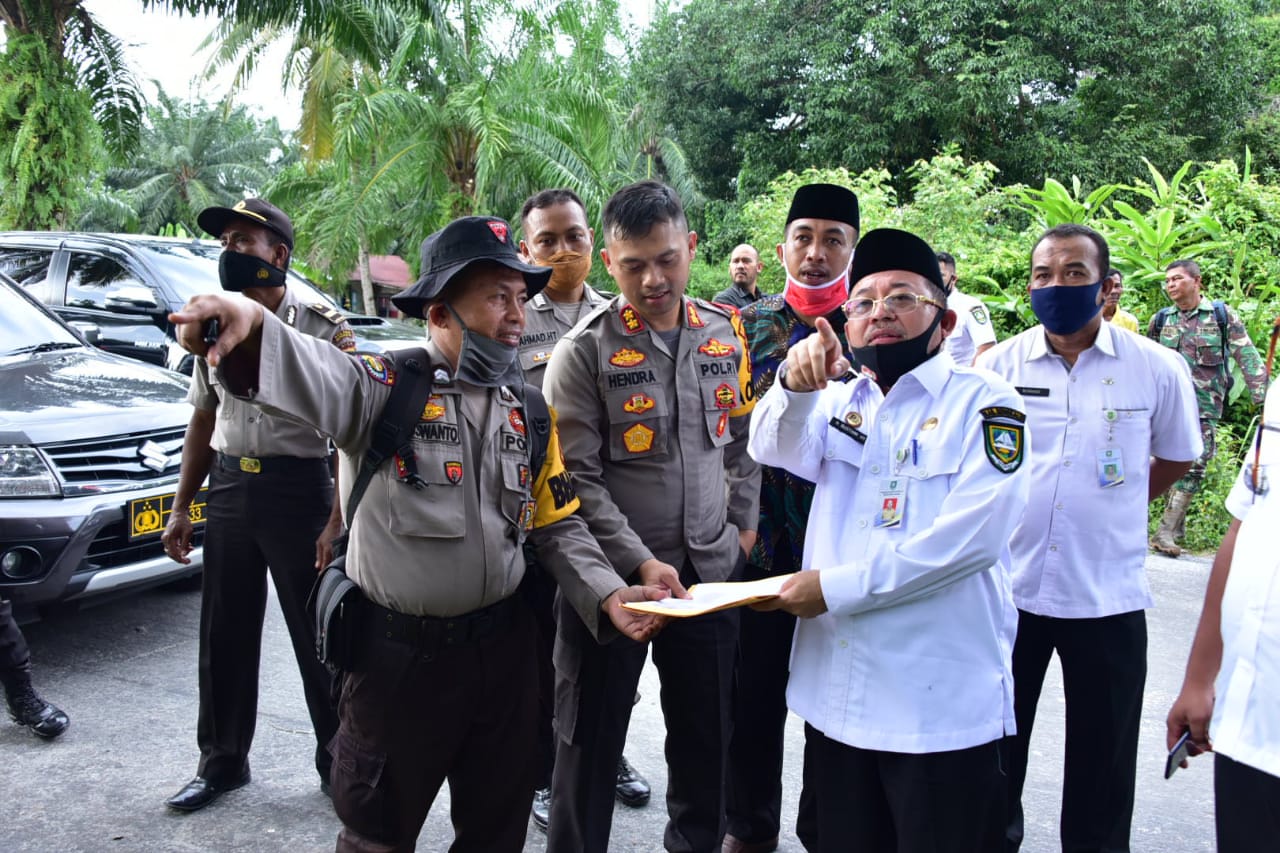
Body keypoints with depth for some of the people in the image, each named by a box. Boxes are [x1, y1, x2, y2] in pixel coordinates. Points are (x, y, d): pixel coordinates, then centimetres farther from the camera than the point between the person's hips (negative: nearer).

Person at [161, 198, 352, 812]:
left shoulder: (323, 329, -7)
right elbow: (203, 421, 17)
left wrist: (337, 520, -16)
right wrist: (181, 507, 14)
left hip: (296, 489, -5)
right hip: (228, 488, 6)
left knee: (318, 637, 3)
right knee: (225, 636, 13)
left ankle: (340, 765, 18)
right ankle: (222, 762, 30)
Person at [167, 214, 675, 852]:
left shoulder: (530, 411, 4)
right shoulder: (389, 387, -13)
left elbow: (557, 525, 7)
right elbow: (320, 378, -35)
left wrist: (608, 594, -9)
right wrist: (249, 324, -56)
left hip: (504, 647, 4)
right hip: (399, 651, -4)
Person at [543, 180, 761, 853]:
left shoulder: (726, 333, 4)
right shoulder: (584, 351, -10)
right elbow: (579, 479, -13)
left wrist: (742, 525, 8)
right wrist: (641, 563, -19)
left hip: (710, 571, 4)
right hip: (612, 577, -4)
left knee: (706, 740, 17)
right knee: (591, 744, 9)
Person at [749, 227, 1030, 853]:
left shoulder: (983, 402, -5)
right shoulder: (841, 402, 11)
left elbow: (971, 535, -17)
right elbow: (777, 450, -6)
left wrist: (835, 587, -15)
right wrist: (796, 385, -27)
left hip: (941, 703, -4)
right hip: (836, 694, 5)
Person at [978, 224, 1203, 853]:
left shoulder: (1157, 370, -4)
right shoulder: (998, 364, -2)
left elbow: (1174, 461, 12)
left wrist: (1103, 511, 8)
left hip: (1108, 598, -1)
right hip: (1007, 587, 1)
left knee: (1102, 760, 13)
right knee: (996, 751, 15)